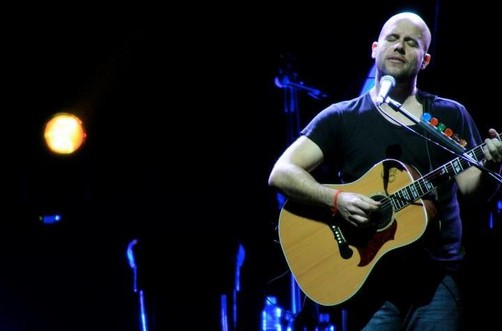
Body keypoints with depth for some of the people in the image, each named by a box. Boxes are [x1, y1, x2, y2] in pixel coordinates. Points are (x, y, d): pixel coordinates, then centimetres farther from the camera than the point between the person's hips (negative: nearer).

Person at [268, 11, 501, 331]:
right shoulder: (341, 117, 7)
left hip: (438, 273, 1)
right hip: (370, 277, -1)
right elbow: (282, 173, -1)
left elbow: (473, 190, 9)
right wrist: (337, 199, -17)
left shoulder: (451, 115, 12)